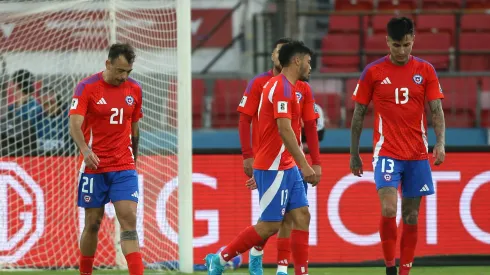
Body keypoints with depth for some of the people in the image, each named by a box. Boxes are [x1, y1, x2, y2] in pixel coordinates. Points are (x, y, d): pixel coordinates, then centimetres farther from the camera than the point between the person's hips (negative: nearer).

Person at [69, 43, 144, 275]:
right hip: (94, 167, -2)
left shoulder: (134, 89, 6)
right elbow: (75, 124, -17)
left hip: (124, 168, 2)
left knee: (129, 220, -11)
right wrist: (85, 150, -34)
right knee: (93, 223, 5)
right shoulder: (87, 88, -7)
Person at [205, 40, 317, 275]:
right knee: (270, 225, -7)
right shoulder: (282, 87, -15)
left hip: (286, 167, 10)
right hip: (274, 168, -10)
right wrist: (304, 165, -26)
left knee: (302, 217, 3)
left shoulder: (285, 87, 16)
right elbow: (284, 129, -24)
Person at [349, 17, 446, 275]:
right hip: (386, 153, -2)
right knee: (388, 210, -18)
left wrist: (440, 143, -15)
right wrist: (354, 154, 7)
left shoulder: (425, 70, 3)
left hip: (417, 154, 2)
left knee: (411, 217, 5)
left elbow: (436, 110, 1)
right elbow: (358, 115, 6)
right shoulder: (373, 72, -1)